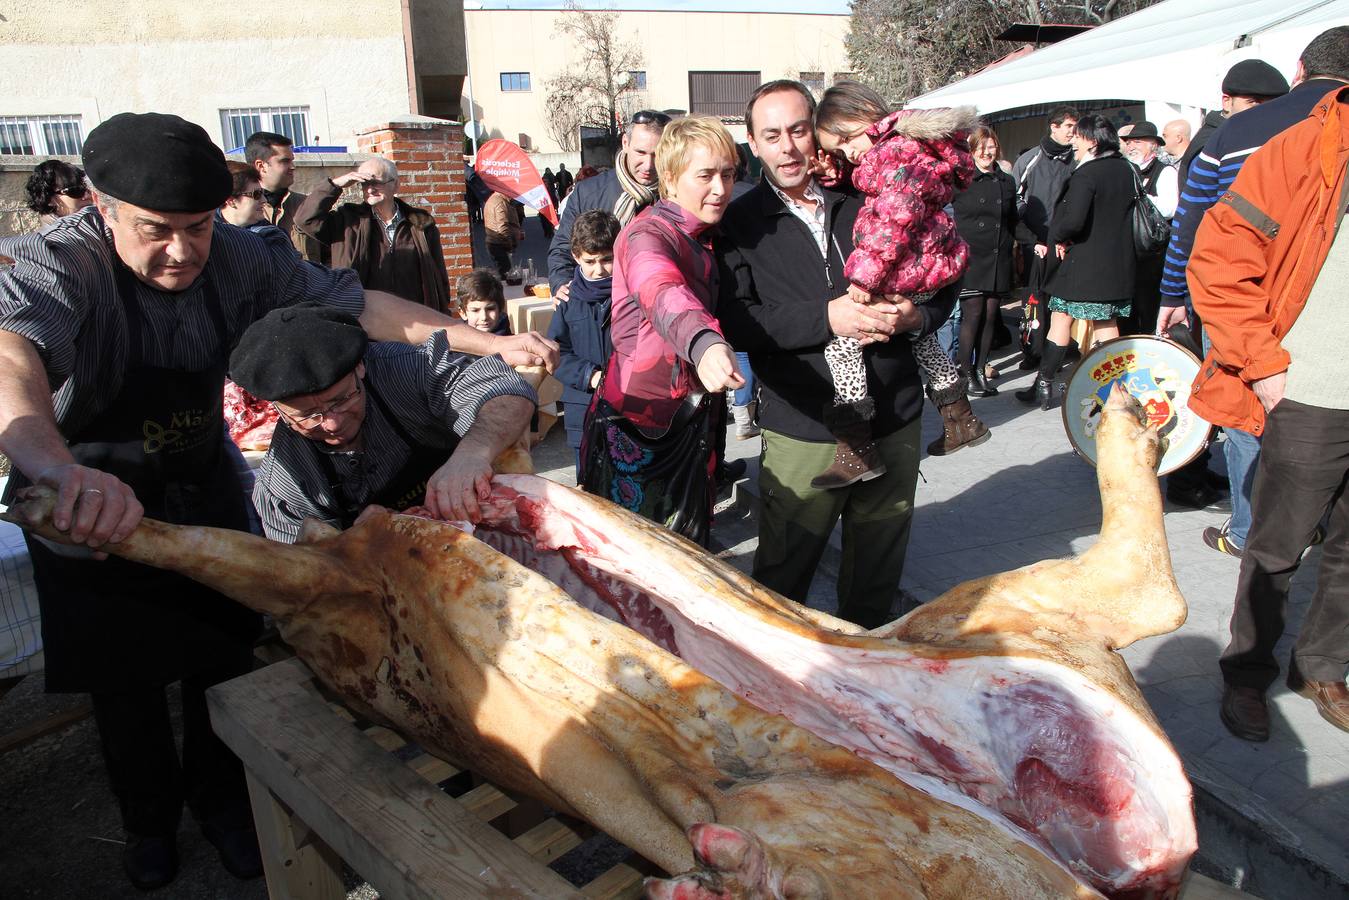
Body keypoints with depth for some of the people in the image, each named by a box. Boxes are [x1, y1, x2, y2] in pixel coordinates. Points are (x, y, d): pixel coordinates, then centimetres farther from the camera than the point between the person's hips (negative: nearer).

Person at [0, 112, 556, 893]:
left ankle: (220, 799, 39)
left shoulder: (238, 258, -15)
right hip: (86, 502, -3)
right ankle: (149, 815, 41)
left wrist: (492, 343, -21)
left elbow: (355, 303, -13)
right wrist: (67, 472, -71)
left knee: (224, 654, 13)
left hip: (202, 483, 3)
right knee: (126, 679, 12)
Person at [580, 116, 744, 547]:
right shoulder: (648, 234, -21)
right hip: (638, 419, -8)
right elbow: (663, 294, -44)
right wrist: (704, 344, -64)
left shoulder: (710, 238, 6)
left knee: (688, 545, 20)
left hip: (693, 417, 8)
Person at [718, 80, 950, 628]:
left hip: (894, 419, 4)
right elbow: (735, 320, -14)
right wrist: (826, 317, -23)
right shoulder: (740, 223, 1)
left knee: (879, 568, 17)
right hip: (802, 429, -3)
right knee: (783, 571, 6)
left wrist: (917, 315, -8)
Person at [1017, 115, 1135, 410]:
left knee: (1061, 319, 2)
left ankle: (1044, 386, 6)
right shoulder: (1125, 169, 8)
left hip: (1082, 261, -7)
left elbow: (1073, 220, -28)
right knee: (1107, 323, 11)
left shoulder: (1086, 174, -16)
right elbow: (1128, 210, 18)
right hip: (1116, 263, 7)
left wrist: (1057, 238, -8)